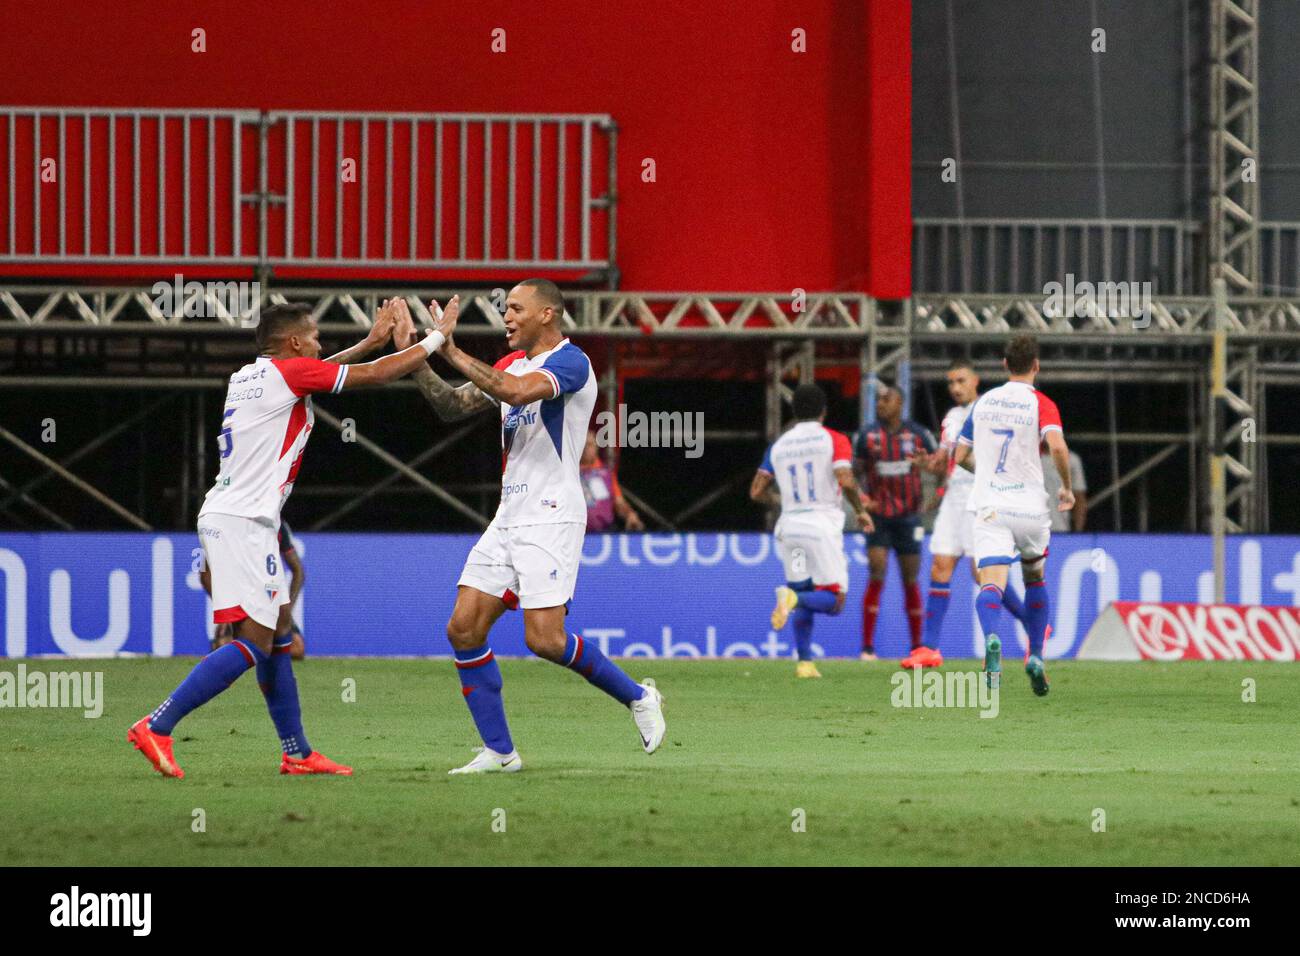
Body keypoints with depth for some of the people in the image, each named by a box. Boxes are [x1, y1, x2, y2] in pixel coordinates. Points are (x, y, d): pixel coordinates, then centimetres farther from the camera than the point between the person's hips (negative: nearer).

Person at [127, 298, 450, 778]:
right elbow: (377, 375, -3)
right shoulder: (288, 373, -8)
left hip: (225, 519, 10)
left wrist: (372, 339, 37)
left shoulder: (248, 377, 16)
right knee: (253, 641, -13)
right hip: (242, 522, -10)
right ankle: (156, 727, -19)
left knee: (276, 638, 14)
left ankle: (297, 752, 18)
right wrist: (436, 338, 11)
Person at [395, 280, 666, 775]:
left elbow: (517, 391, -30)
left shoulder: (570, 361, -12)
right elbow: (452, 407, 15)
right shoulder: (511, 364, 16)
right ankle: (499, 751, 4)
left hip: (550, 517, -9)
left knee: (545, 639, -16)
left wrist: (451, 350, -25)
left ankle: (637, 697, 7)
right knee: (464, 629, -2)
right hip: (508, 520, 9)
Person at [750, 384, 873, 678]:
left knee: (804, 604, 16)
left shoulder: (778, 446, 10)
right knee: (834, 600, -1)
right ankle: (793, 597, -29)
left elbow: (757, 491, 9)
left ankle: (804, 662, 5)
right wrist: (860, 511, 0)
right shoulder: (834, 440, -2)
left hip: (789, 524, 5)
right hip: (822, 525, -4)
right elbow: (846, 480, -16)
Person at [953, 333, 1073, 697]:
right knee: (1035, 579, 24)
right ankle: (1035, 656, 17)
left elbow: (961, 456, 17)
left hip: (989, 506, 1)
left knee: (991, 582, -14)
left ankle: (992, 639, -44)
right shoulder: (1041, 404, -3)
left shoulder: (984, 401, 10)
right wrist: (1066, 488, -4)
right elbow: (1058, 447, -20)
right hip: (1030, 508, -1)